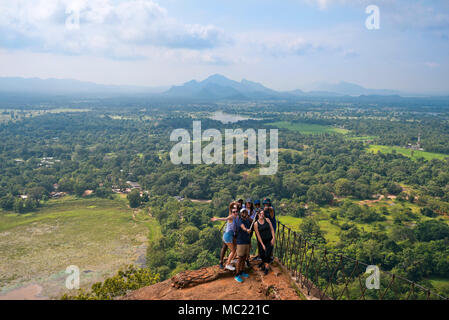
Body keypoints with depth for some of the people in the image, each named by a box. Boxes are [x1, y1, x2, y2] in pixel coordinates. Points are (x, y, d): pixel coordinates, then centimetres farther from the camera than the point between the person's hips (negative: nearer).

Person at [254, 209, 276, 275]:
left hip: (269, 240, 0)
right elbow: (258, 235, -9)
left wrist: (273, 238, -12)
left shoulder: (267, 220, -3)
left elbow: (272, 229, -1)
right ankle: (264, 264, 36)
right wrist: (262, 245, -10)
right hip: (261, 241, 0)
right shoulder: (256, 224, -8)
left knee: (267, 254, -9)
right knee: (262, 255, 5)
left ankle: (266, 268, 8)